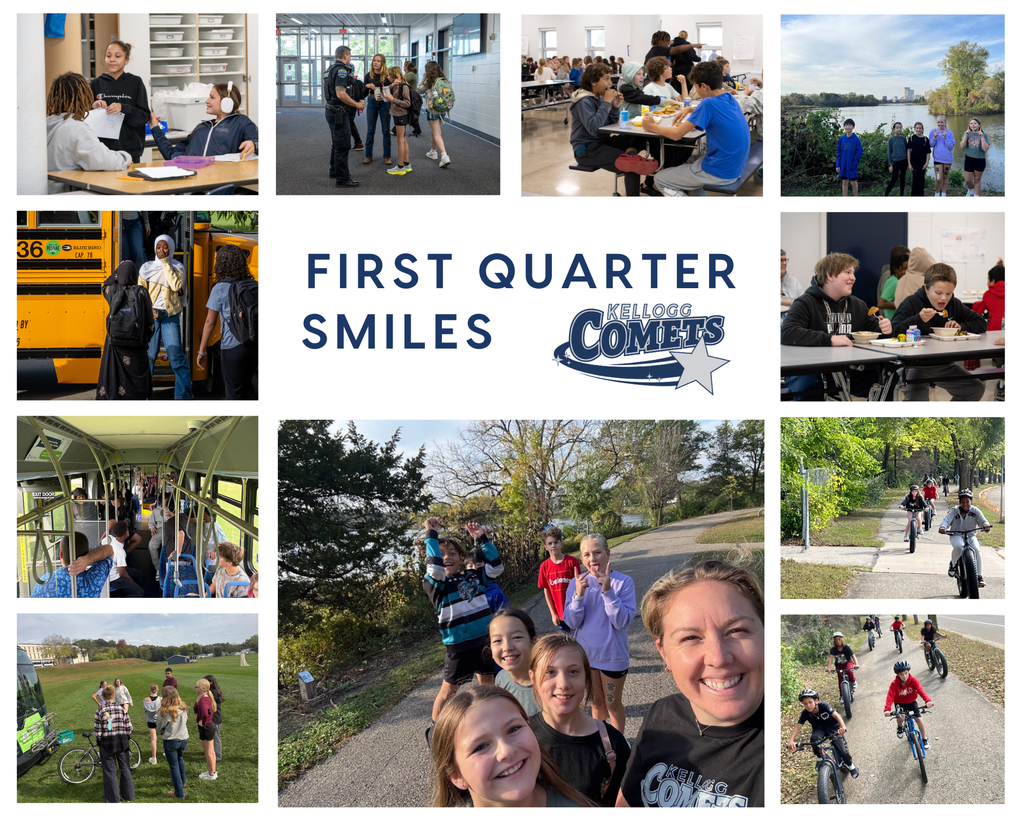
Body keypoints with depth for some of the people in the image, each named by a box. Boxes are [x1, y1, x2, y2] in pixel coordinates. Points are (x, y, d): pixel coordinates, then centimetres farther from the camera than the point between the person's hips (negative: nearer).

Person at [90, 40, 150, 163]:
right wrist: (92, 107, -12)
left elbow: (145, 116, -2)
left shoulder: (135, 82, 3)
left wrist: (123, 108, -18)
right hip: (102, 149, 1)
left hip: (130, 150, -1)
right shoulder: (96, 84, 8)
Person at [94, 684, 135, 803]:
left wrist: (99, 740, 5)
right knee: (125, 768, 17)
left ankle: (113, 799, 14)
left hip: (106, 743, -2)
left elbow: (98, 731, -11)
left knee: (110, 771, 8)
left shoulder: (100, 711, -11)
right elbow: (128, 728, -3)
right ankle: (129, 796, 26)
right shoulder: (122, 709, -5)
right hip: (122, 741, 2)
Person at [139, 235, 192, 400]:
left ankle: (183, 395, -3)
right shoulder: (147, 268, 8)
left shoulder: (177, 267, 7)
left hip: (170, 316, -1)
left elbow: (176, 286, -13)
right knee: (148, 354, -2)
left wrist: (166, 264, -9)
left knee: (176, 354, -7)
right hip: (150, 315, 1)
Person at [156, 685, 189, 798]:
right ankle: (182, 782, 48)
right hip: (184, 739, 5)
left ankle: (179, 793, 13)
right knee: (180, 759, 31)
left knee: (174, 766, 8)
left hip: (170, 741, -5)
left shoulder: (163, 711, -19)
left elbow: (159, 728, -4)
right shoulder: (183, 709, -6)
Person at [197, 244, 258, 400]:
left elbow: (210, 322, -7)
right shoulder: (253, 285, 4)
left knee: (234, 392, 7)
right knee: (247, 386, 22)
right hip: (254, 345, 5)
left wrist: (201, 351, -2)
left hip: (232, 347, -5)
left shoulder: (220, 289, -9)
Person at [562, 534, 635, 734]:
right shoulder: (577, 582, -7)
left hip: (613, 655, -3)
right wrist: (578, 595, -25)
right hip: (585, 654, 3)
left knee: (613, 704, 15)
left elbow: (623, 622, -21)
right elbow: (572, 623, -10)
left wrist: (607, 591, -31)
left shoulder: (623, 582, -16)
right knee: (596, 703, 21)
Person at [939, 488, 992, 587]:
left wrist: (986, 525, -35)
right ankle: (953, 564, -5)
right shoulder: (954, 511, -5)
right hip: (956, 535, -2)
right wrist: (942, 527, -41)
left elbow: (982, 520, -9)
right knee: (958, 546, -35)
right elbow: (947, 519, -18)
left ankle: (980, 576, -16)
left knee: (977, 550, -25)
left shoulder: (975, 511, 0)